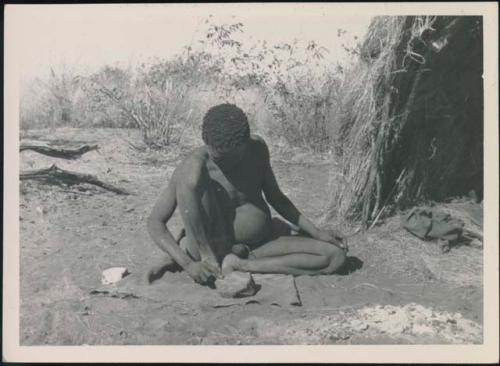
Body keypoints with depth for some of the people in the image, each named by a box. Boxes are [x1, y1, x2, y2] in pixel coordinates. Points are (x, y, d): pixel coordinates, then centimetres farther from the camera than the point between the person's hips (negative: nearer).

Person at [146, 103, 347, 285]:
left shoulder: (257, 148, -5)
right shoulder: (196, 166, -17)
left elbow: (274, 196, 8)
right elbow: (155, 222, -17)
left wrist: (316, 232, 1)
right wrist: (188, 264, -30)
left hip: (261, 240, 6)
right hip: (215, 245, -6)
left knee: (336, 255, -15)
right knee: (192, 176, -25)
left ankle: (238, 263, -19)